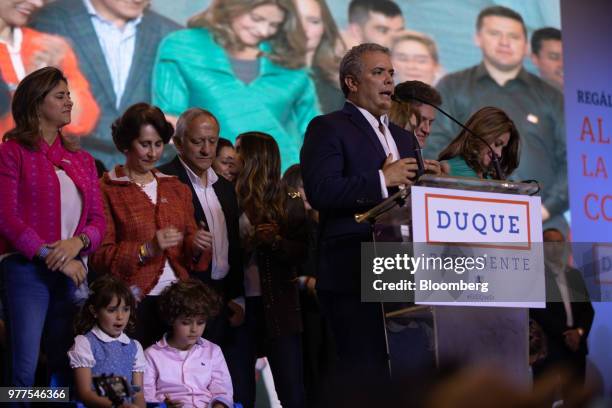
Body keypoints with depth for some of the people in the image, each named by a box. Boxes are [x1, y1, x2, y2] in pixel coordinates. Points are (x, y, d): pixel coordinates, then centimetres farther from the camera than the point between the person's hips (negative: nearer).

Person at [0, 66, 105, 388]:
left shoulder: (81, 160, 16)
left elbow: (98, 219, 11)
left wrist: (78, 242, -11)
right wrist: (52, 257, -14)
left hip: (73, 272, 5)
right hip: (26, 268, -5)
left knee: (65, 366, 8)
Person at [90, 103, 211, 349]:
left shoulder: (177, 189, 18)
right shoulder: (107, 190, 1)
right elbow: (101, 257, -5)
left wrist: (196, 247, -4)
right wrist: (146, 249, -18)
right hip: (133, 302, -4)